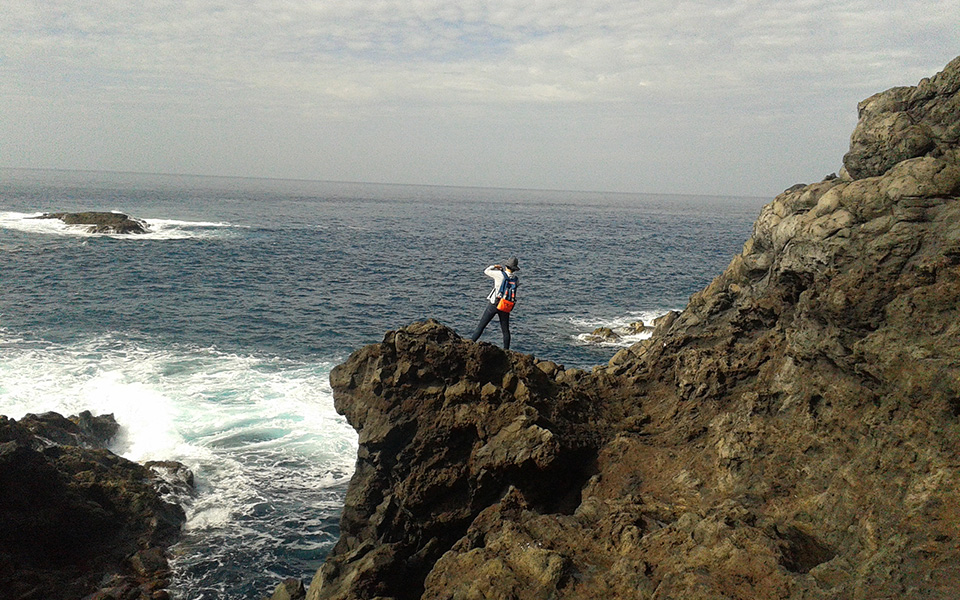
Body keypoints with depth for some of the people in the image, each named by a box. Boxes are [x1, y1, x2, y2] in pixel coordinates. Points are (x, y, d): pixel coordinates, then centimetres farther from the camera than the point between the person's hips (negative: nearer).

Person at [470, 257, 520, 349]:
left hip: (494, 304, -3)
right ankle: (506, 350, 14)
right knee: (506, 330, 14)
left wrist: (495, 266, 18)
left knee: (481, 325, 3)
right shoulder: (516, 279, 0)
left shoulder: (500, 274, -12)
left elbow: (486, 271, 1)